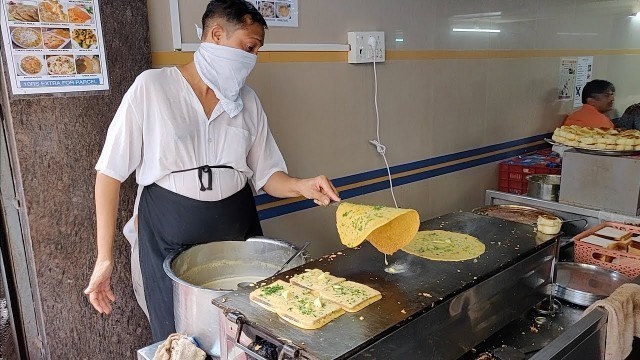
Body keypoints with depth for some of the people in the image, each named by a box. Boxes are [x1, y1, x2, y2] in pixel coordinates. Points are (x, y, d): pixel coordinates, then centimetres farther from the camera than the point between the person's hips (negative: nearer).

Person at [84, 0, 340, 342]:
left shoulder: (248, 101, 4)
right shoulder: (151, 87, -8)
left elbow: (267, 175, 7)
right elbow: (110, 173, -6)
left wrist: (301, 186, -15)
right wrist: (104, 258, -7)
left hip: (238, 231, 4)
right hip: (170, 240, -3)